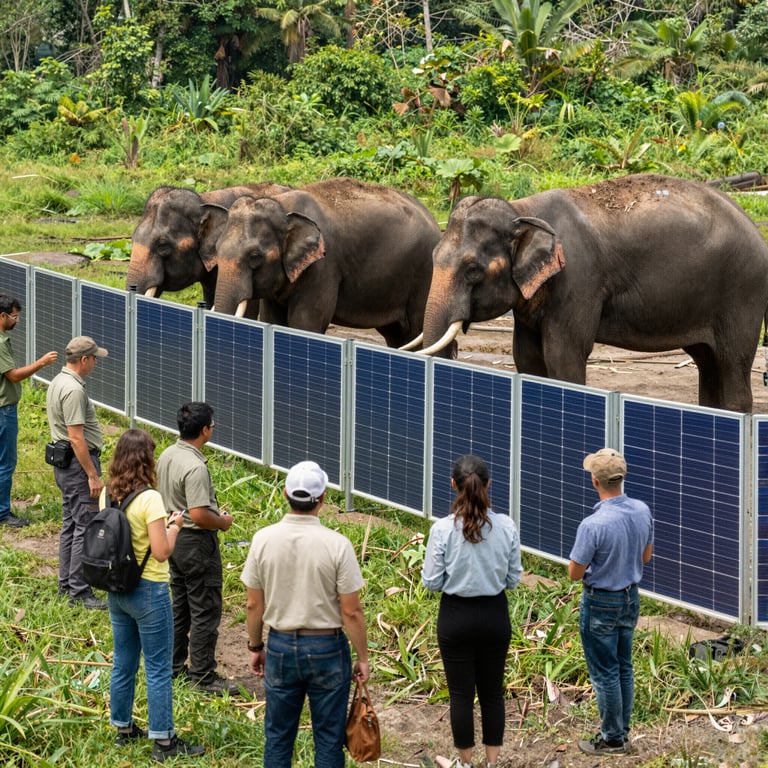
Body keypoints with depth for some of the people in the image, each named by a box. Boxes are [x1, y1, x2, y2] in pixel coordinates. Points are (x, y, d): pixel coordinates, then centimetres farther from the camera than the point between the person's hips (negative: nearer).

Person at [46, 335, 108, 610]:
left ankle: (66, 584, 24)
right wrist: (93, 475, -22)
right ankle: (79, 592, -7)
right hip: (79, 464, -11)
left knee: (70, 524, 17)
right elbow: (76, 438, -24)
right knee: (86, 528, -8)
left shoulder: (57, 382, 12)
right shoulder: (74, 390, -21)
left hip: (63, 464, 11)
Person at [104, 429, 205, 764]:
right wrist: (174, 527, -4)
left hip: (116, 589, 7)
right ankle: (163, 741, 7)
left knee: (123, 663, 19)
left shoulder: (107, 494, 0)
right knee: (158, 669, 2)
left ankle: (123, 729, 31)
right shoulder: (149, 498, -21)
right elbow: (162, 552, -22)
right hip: (148, 591, -7)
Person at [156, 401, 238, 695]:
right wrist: (222, 522, -11)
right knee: (205, 611, -1)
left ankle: (174, 666, 27)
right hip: (197, 543, -10)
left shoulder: (166, 456, 4)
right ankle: (202, 675, 4)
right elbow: (198, 514, -29)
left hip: (174, 536, 10)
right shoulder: (195, 467, -25)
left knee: (179, 605, 19)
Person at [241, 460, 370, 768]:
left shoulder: (263, 540, -8)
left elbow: (253, 605, 0)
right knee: (329, 737, 8)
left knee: (278, 736, 13)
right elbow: (351, 612, -12)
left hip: (280, 647, 3)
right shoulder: (337, 545, -16)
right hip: (327, 649, -3)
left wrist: (255, 647, 14)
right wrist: (362, 658, 0)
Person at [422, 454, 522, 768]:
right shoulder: (506, 527, -10)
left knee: (461, 694, 10)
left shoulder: (442, 530, -18)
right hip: (495, 615, 2)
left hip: (456, 617, -2)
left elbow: (432, 582, -11)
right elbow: (513, 579, -2)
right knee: (492, 692, 15)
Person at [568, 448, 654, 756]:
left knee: (604, 673, 6)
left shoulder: (593, 525, -30)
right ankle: (621, 730, 30)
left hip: (601, 604, -7)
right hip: (631, 598, 7)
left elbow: (575, 573, -18)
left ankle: (612, 739, 16)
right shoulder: (642, 511, -8)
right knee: (624, 668, 19)